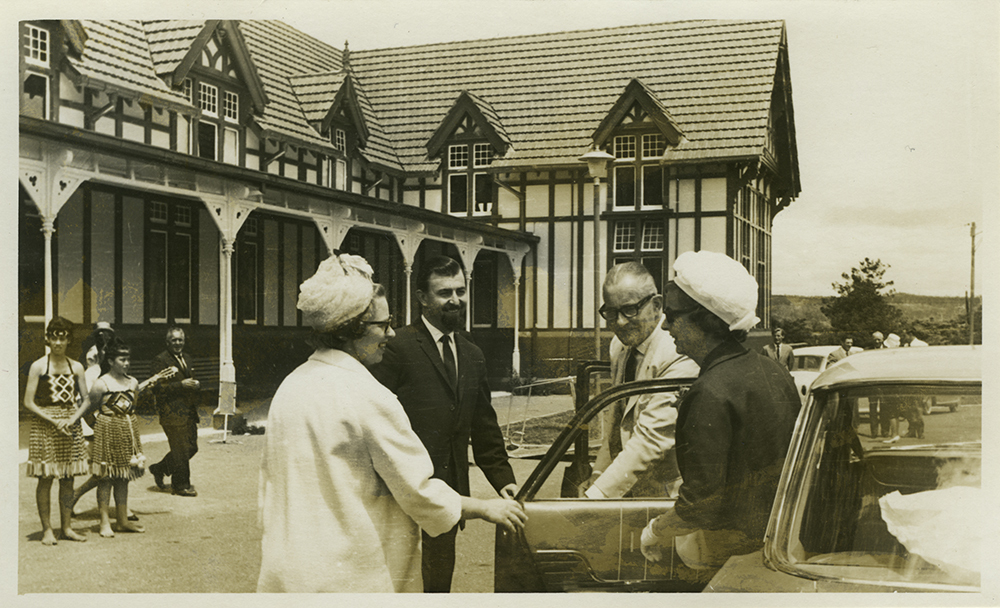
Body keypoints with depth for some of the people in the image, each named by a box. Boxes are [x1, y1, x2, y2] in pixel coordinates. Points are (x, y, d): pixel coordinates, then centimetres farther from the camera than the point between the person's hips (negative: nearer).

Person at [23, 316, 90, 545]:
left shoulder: (76, 367, 7)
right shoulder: (38, 367, -2)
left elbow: (86, 399, 8)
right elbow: (28, 402, -5)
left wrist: (72, 419, -10)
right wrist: (53, 420, -13)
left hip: (70, 425, 3)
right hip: (44, 426, -3)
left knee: (68, 479, 6)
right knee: (46, 478, -1)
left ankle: (66, 527, 15)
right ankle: (47, 528, 8)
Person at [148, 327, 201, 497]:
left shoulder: (187, 358, 16)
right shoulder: (160, 360, -9)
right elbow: (158, 388, -16)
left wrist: (196, 385, 1)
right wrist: (181, 385, -23)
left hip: (189, 411, 8)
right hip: (171, 411, -8)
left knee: (191, 447, 11)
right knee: (181, 450, -2)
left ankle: (160, 469, 29)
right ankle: (181, 486, 12)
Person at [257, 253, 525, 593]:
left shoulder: (288, 387, 6)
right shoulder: (369, 398, -18)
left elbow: (269, 478, 14)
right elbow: (420, 492, -14)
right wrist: (486, 509, -1)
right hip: (350, 578, -8)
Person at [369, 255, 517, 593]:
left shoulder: (473, 356, 13)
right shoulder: (398, 348, -10)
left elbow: (485, 426, 17)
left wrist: (503, 478, 8)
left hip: (449, 492, 6)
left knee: (440, 577, 16)